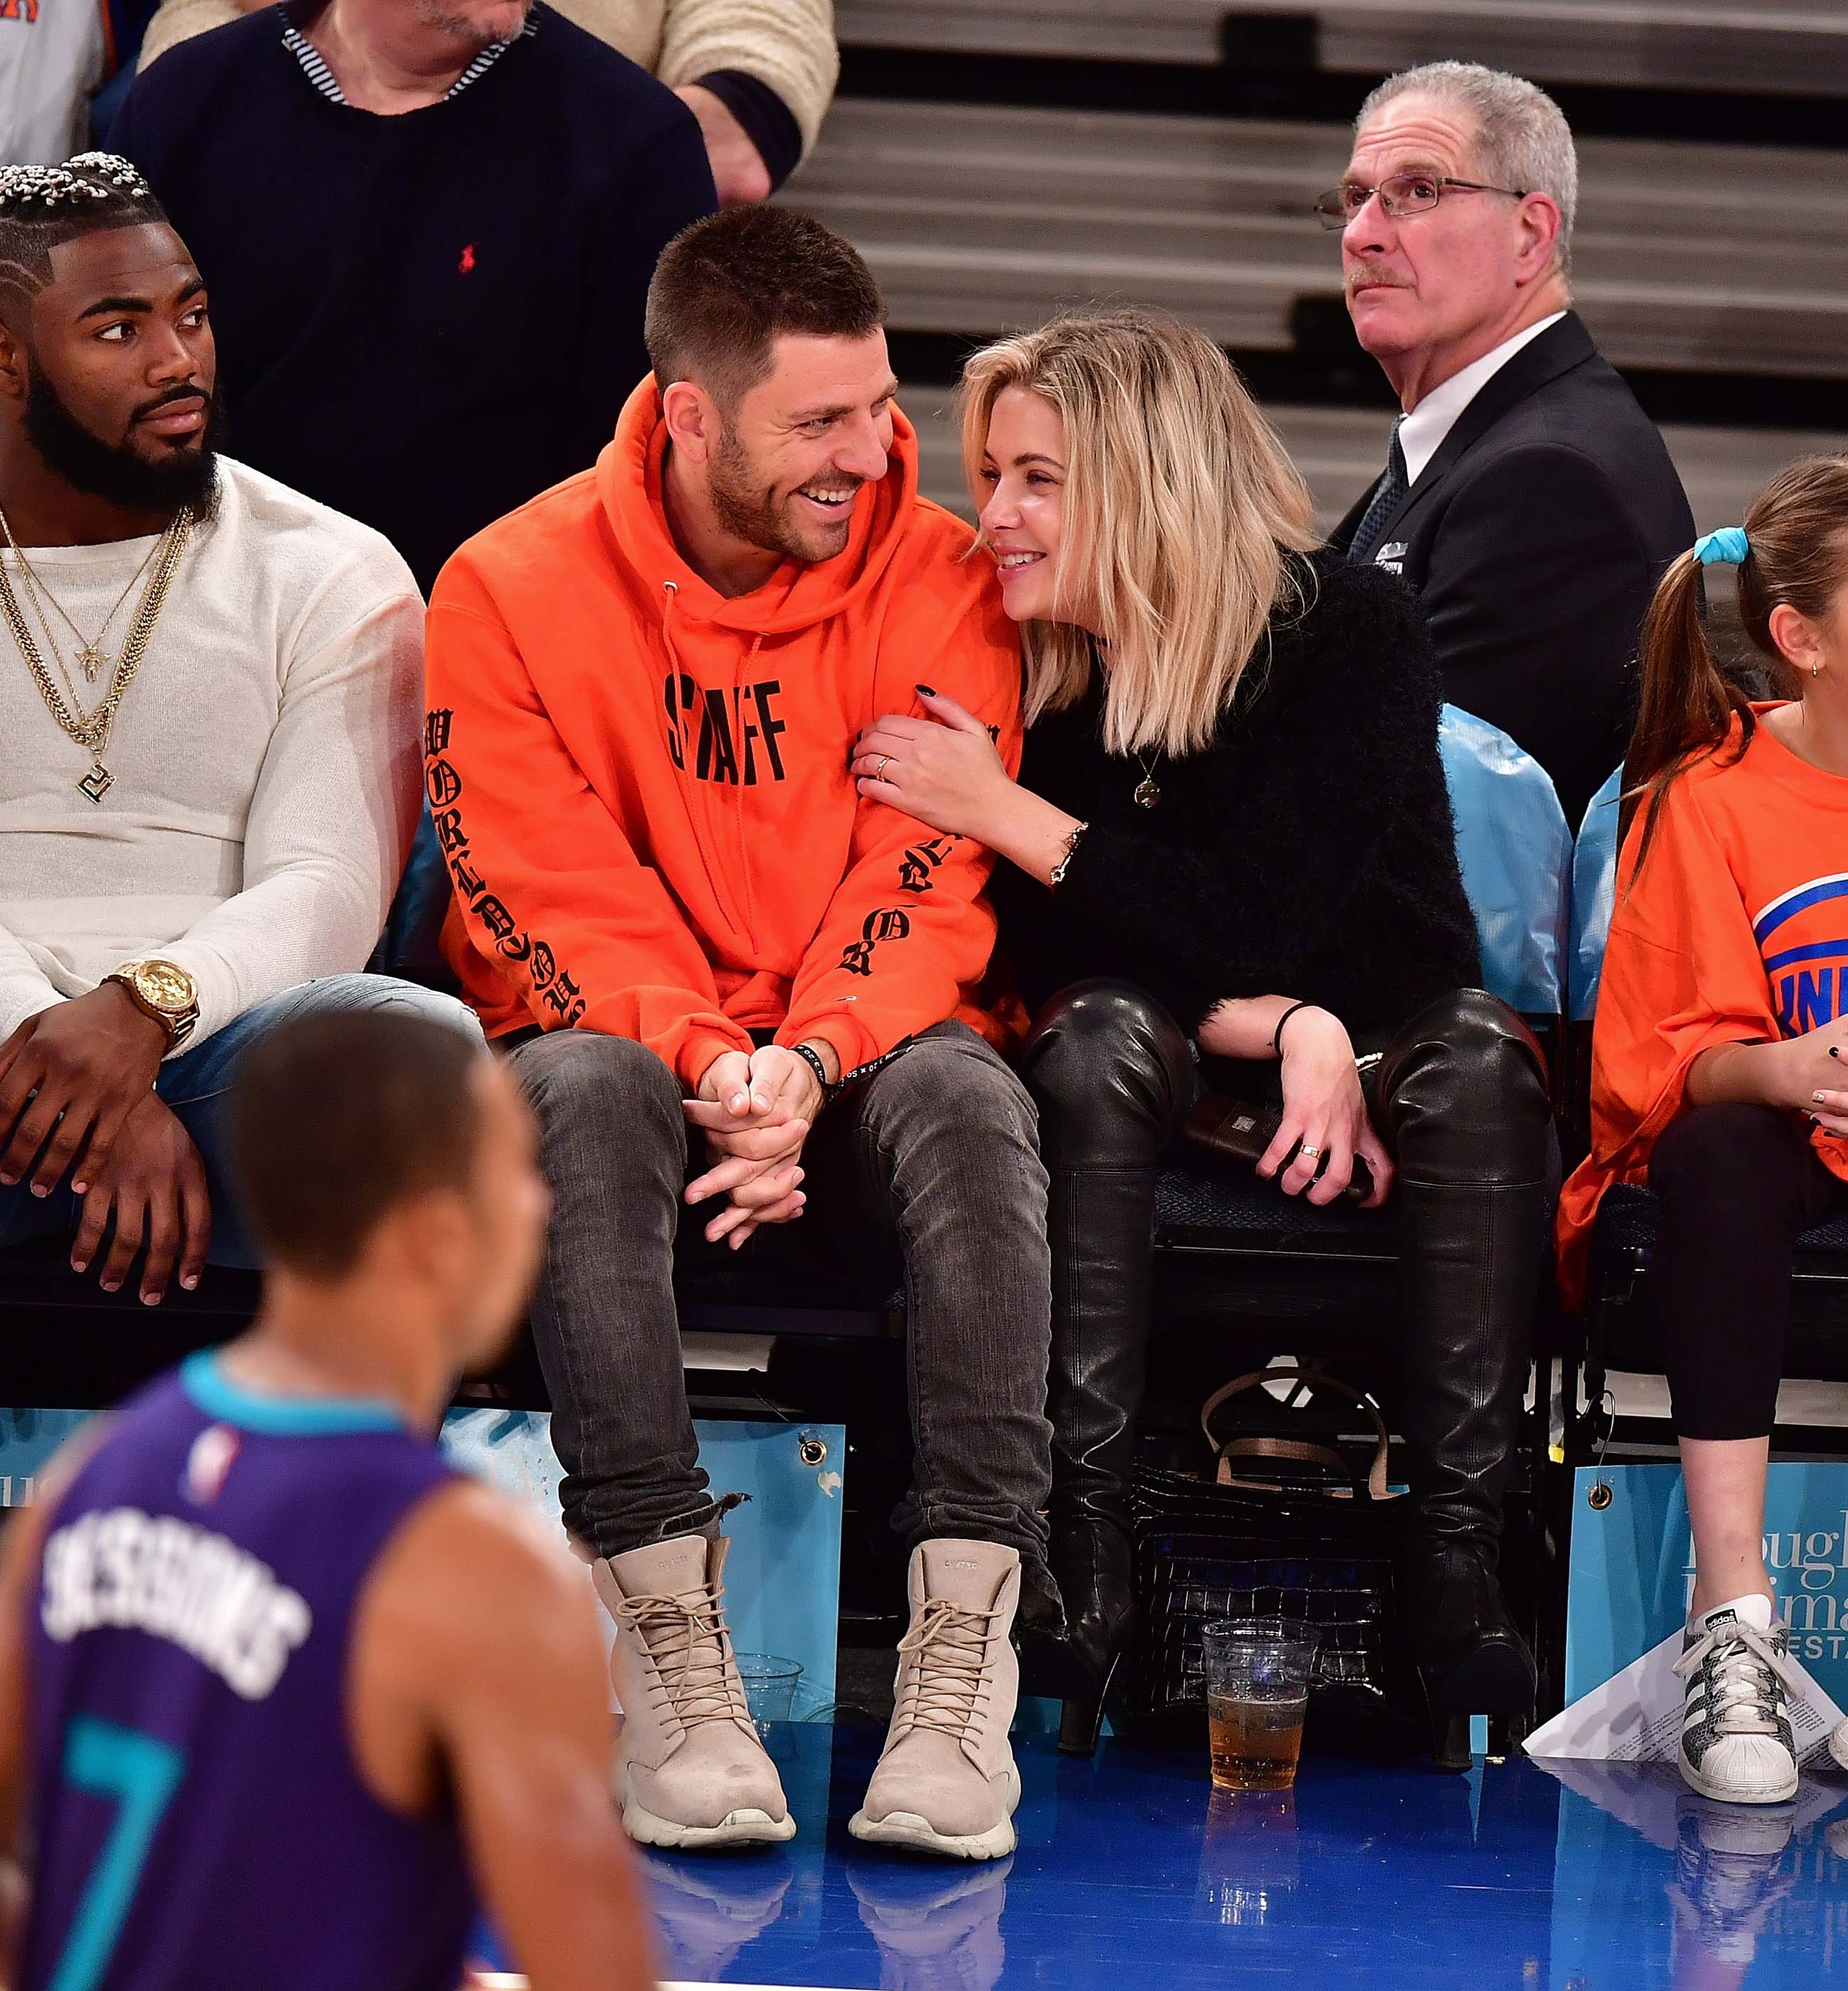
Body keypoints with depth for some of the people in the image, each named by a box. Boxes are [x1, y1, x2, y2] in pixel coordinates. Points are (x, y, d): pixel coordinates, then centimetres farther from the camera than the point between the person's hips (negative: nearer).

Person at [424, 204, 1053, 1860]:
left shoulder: (937, 582, -2)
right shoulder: (511, 589, -4)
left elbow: (931, 880, -8)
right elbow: (547, 904, -9)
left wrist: (808, 1062, -27)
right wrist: (708, 1068, -26)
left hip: (852, 1079, 1)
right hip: (630, 1054, -1)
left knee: (964, 1093, -33)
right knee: (586, 1088, -36)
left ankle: (961, 1663, -37)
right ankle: (671, 1660, -37)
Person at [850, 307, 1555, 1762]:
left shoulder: (1353, 630, -14)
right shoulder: (1031, 668, -5)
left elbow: (1254, 923, -21)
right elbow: (1048, 964, -9)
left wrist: (1004, 813, -22)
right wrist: (1279, 1030, -24)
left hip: (1370, 1060, -1)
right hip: (1188, 1074, 2)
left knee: (1479, 1053, -34)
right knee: (1100, 1037, -32)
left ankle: (1457, 1559, -37)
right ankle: (1087, 1551, -37)